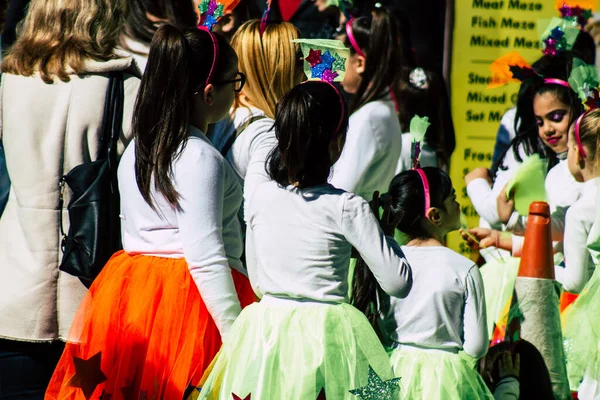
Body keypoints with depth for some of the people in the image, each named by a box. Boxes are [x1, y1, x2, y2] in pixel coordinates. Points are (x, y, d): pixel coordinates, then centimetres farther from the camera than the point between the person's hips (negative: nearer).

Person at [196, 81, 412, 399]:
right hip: (326, 334, -5)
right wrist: (384, 231, 6)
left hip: (265, 334, 5)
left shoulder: (260, 198, 3)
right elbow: (398, 283, -9)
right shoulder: (347, 207, -11)